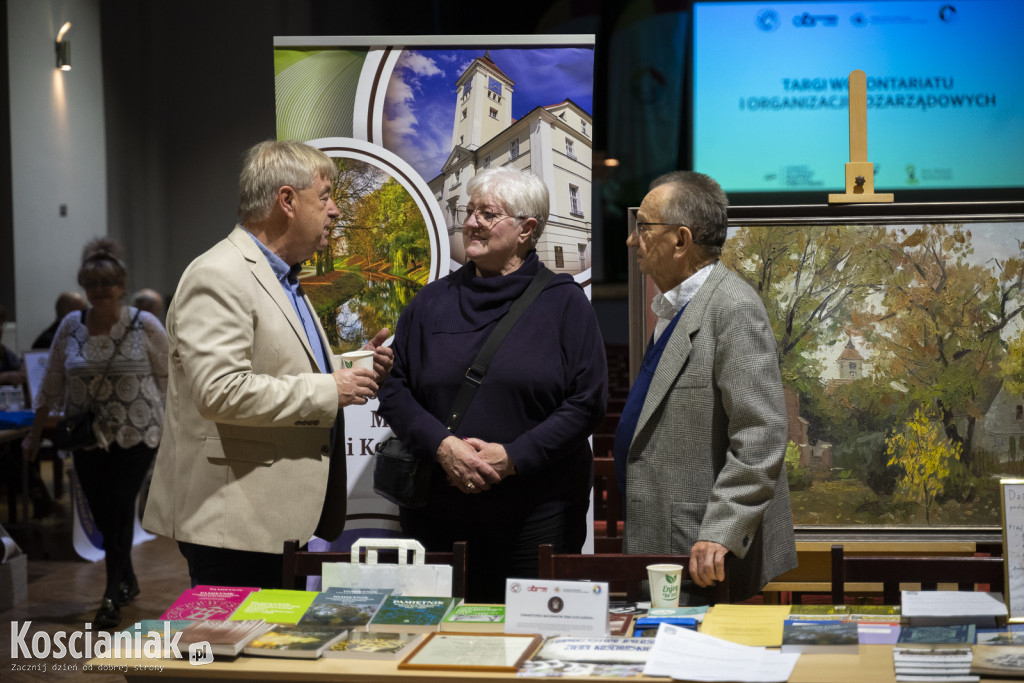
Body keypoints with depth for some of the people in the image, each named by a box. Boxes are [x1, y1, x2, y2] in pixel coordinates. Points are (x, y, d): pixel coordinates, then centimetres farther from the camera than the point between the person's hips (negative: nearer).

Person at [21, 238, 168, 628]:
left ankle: (113, 595, -2)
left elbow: (167, 377, 2)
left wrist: (169, 425, 2)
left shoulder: (145, 326, -5)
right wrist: (36, 434, 9)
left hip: (136, 435, -3)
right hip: (88, 439, 3)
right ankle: (127, 580, 28)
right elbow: (51, 385, 8)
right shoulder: (70, 328, 3)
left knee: (119, 508, -9)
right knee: (103, 515, 7)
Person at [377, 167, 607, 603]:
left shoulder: (564, 303, 2)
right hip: (437, 511, 3)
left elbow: (587, 402, -4)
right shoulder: (433, 302, 11)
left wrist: (513, 456, -13)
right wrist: (442, 445, -10)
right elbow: (394, 390, 7)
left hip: (537, 514, -2)